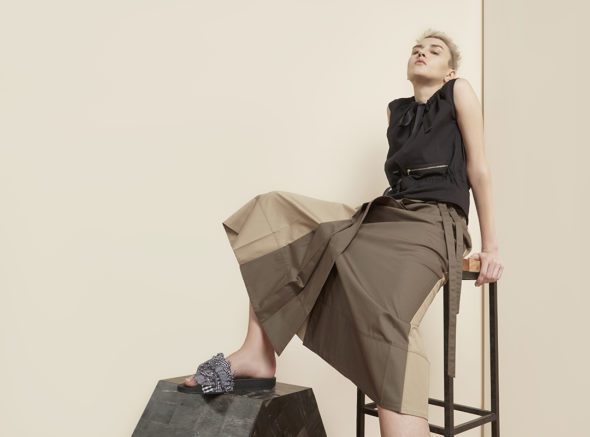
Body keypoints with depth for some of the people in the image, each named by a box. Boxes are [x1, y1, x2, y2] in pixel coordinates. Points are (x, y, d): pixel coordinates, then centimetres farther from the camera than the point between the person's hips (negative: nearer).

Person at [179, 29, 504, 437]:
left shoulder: (459, 91, 7)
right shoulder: (397, 110, 23)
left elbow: (478, 168, 4)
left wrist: (490, 245, 2)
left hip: (433, 225, -7)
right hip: (382, 215, 7)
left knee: (391, 318, -37)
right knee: (273, 212, -6)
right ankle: (258, 356, -16)